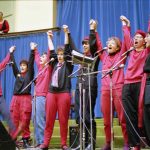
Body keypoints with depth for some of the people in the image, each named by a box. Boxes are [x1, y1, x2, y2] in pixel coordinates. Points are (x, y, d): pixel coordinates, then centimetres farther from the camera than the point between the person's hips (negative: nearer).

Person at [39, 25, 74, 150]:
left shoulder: (68, 64, 5)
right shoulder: (55, 64, 17)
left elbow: (68, 49, -1)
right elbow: (52, 51, 21)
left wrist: (66, 33, -6)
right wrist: (50, 38, 22)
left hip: (64, 93, -4)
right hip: (51, 93, 4)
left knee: (63, 120, -2)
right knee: (49, 119, 2)